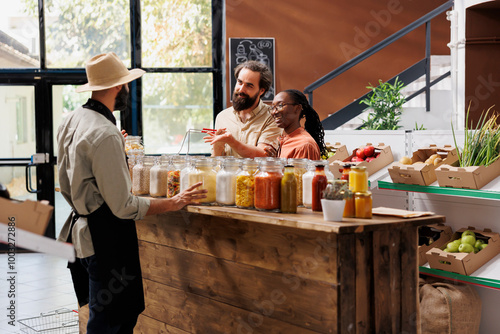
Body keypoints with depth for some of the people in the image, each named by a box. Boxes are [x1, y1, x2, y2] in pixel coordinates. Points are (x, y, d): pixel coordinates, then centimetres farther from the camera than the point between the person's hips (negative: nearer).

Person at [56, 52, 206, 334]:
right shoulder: (106, 134, -21)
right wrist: (174, 203, -13)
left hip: (80, 228, 10)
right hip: (106, 237, -10)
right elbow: (124, 206, -21)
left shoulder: (71, 121, 9)